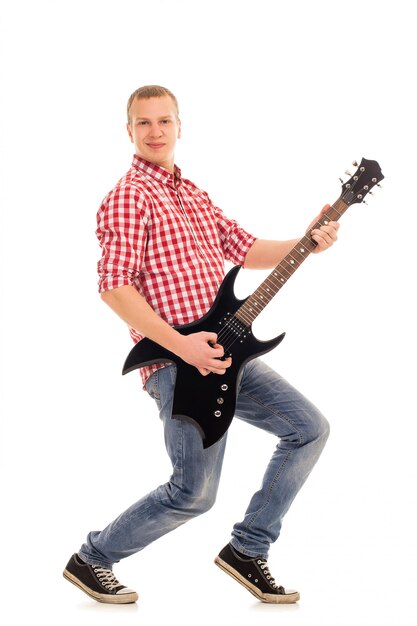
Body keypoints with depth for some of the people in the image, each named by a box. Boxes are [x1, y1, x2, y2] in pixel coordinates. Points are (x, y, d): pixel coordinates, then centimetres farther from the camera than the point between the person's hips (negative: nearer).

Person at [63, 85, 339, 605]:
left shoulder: (193, 195, 18)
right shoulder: (129, 197, -10)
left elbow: (243, 248, 19)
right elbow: (113, 285, -19)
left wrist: (306, 243, 3)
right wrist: (181, 345, -22)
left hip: (224, 352, 8)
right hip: (177, 363, -8)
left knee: (309, 429, 5)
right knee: (194, 493, -6)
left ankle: (247, 550, 13)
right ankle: (91, 561, 14)